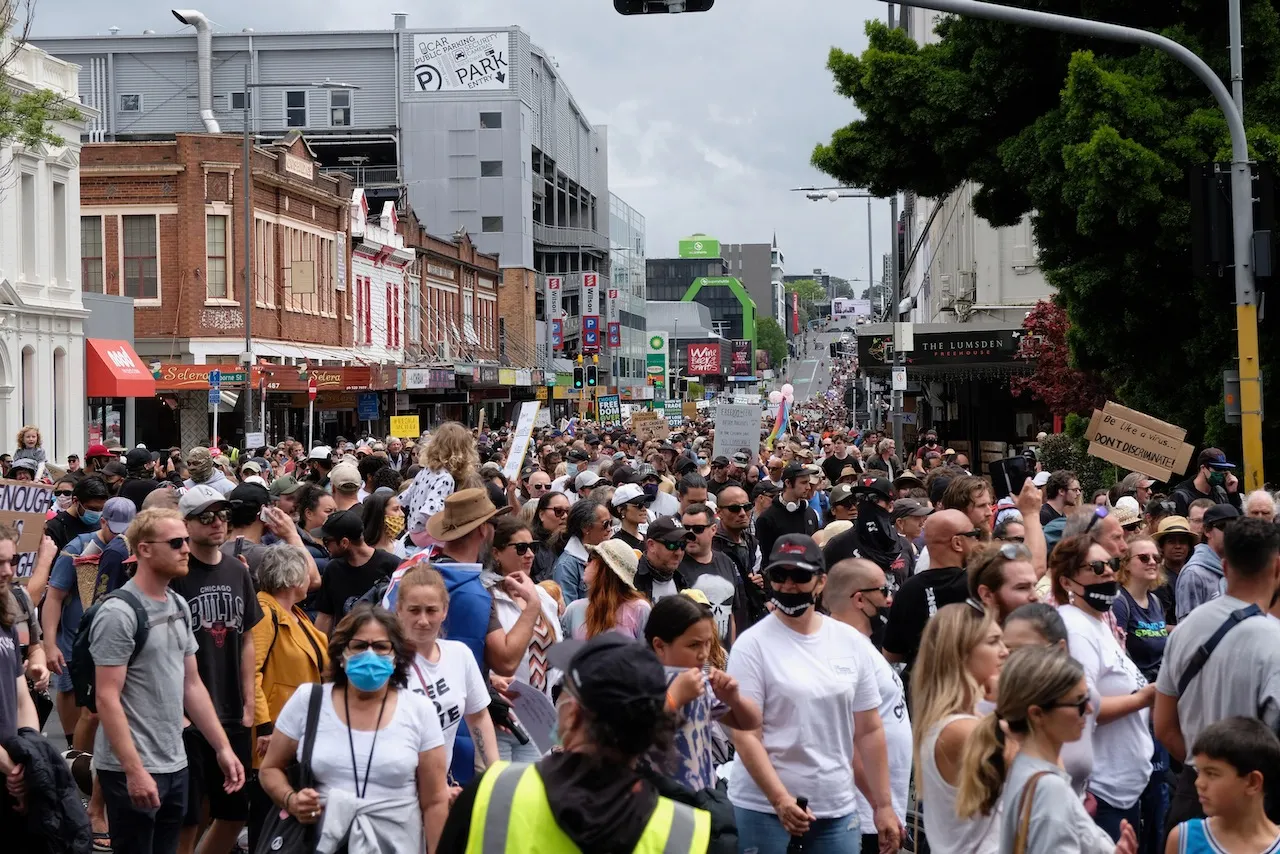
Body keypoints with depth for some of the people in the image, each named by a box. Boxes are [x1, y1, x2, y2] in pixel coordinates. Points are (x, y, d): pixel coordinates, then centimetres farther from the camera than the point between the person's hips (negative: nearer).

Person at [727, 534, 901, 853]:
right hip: (763, 806, -3)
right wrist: (780, 800, -20)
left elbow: (869, 731, 9)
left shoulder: (852, 642, 5)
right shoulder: (752, 645, -6)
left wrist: (883, 805, 7)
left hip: (838, 808, 3)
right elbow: (744, 734, -11)